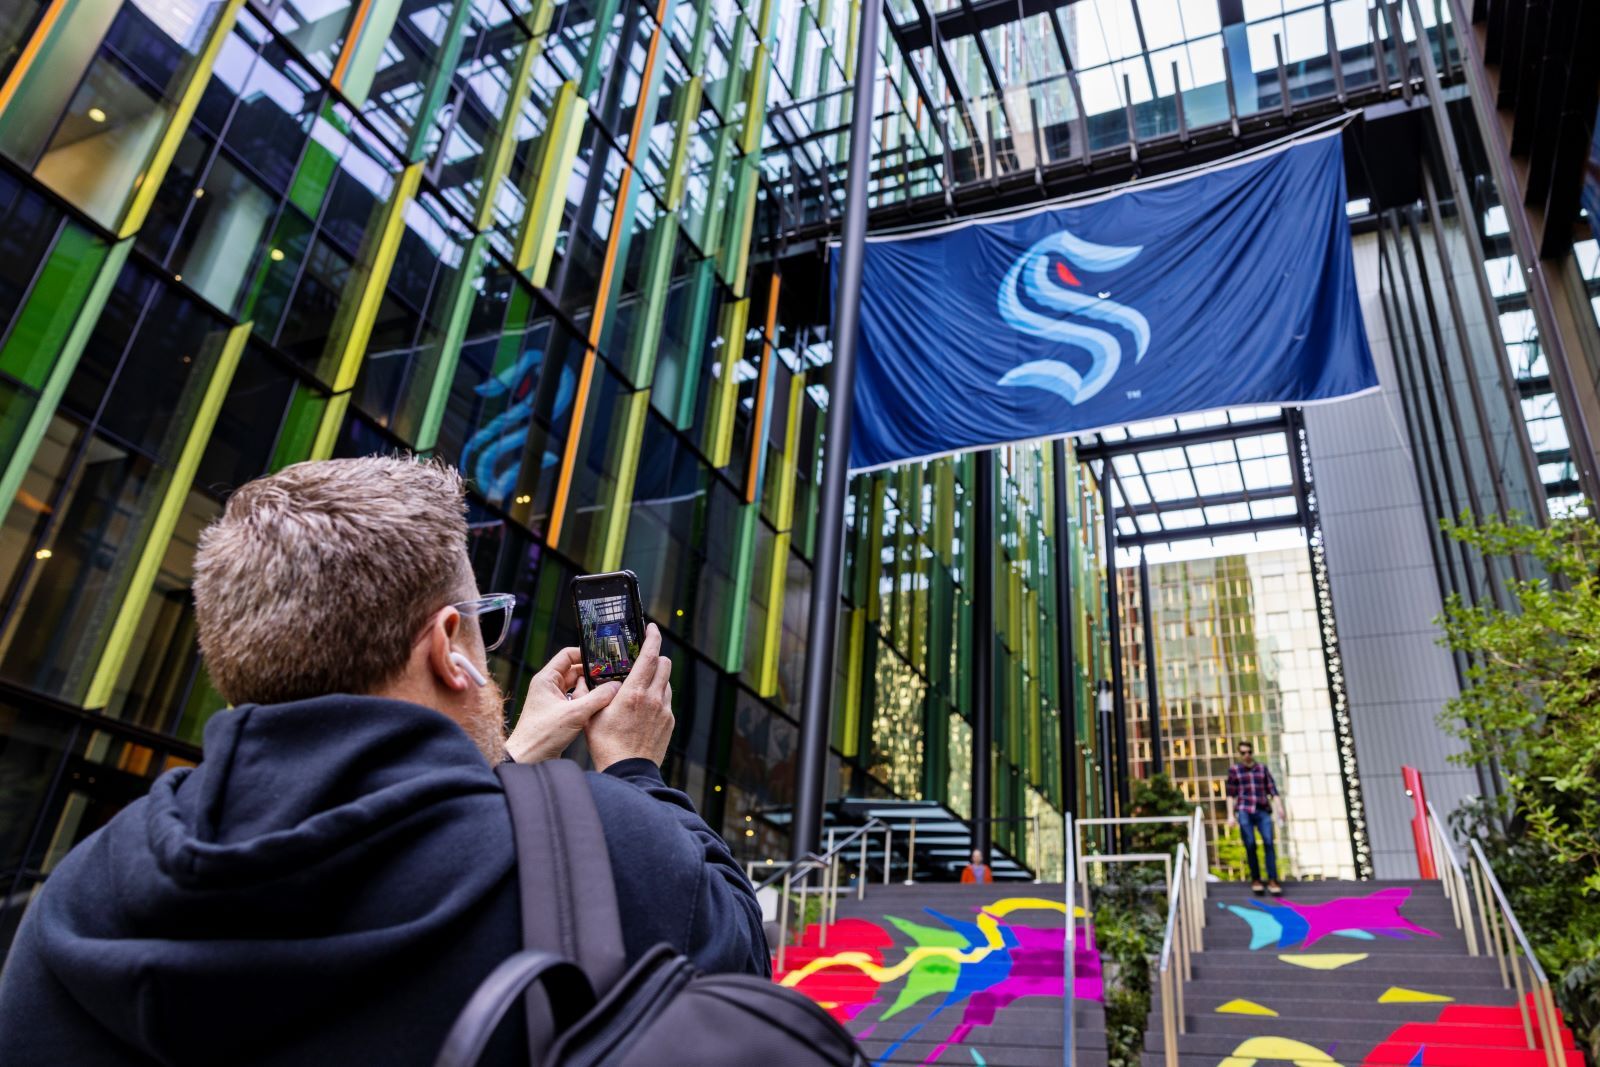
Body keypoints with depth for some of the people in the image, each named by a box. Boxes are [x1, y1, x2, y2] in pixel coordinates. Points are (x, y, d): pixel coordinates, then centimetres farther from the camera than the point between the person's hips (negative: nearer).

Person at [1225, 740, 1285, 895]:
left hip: (1263, 811, 1)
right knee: (1250, 845, -6)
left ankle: (1272, 880, -11)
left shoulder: (1262, 768, 15)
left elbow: (1272, 790, 11)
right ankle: (1255, 879, 6)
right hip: (1244, 811, -1)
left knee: (1269, 843, -12)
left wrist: (1279, 807, -4)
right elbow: (1231, 795, 9)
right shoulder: (1234, 770, 10)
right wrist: (1231, 814, 1)